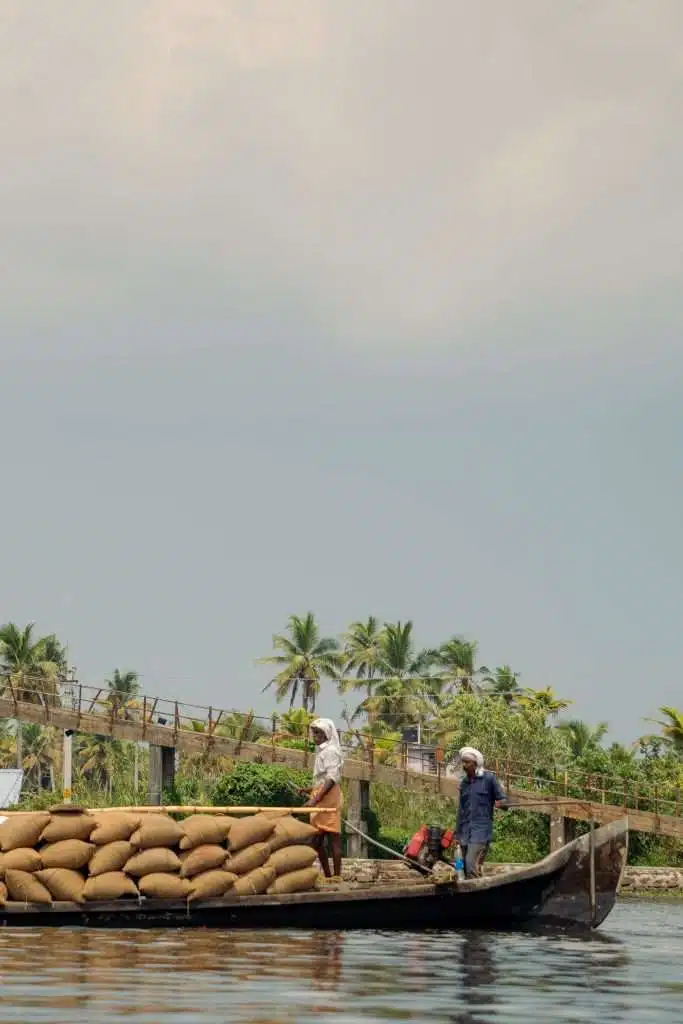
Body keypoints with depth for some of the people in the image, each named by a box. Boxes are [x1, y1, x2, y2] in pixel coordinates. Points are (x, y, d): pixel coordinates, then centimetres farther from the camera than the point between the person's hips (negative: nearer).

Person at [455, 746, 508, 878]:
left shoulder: (488, 778, -2)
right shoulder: (464, 782, 15)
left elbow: (504, 801, -1)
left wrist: (501, 803, -26)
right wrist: (457, 833, 18)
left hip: (481, 830, -6)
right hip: (465, 832, 6)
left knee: (471, 864, -21)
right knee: (465, 867, 3)